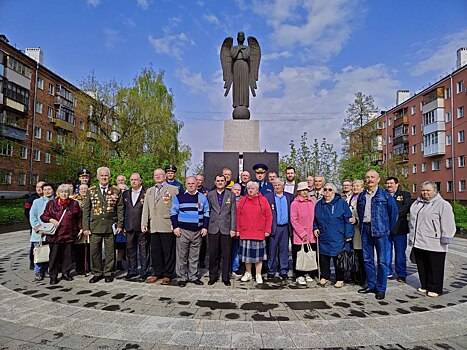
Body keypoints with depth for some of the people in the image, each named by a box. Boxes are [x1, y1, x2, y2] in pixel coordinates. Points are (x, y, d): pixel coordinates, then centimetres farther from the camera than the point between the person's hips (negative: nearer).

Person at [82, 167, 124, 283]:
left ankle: (108, 273, 20)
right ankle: (97, 273, 21)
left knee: (109, 251, 6)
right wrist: (85, 227, -1)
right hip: (95, 226, 1)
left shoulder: (116, 191, 3)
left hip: (110, 226, -1)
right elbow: (86, 210, 5)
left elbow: (120, 209, 4)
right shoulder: (91, 191, 6)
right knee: (94, 251, 5)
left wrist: (119, 224, -1)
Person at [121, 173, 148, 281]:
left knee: (143, 249, 3)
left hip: (142, 227, -5)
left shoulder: (146, 193, -5)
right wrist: (123, 225, 10)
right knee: (130, 249, 12)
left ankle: (143, 272, 13)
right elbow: (123, 210, 14)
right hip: (129, 227, 5)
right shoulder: (125, 194, 12)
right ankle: (132, 271, 24)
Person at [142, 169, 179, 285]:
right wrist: (144, 224, 8)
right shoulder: (149, 191, 19)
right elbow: (145, 208, 16)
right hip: (153, 227, 5)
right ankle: (157, 273, 24)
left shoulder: (173, 189, 2)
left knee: (168, 252, 1)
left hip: (167, 226, -5)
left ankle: (168, 275, 11)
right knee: (155, 251, 10)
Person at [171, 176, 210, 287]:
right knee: (182, 256, 2)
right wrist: (175, 227, -5)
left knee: (194, 256, 9)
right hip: (182, 231, -2)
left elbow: (206, 213, 11)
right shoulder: (179, 197, 3)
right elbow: (173, 212, 3)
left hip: (198, 231, 2)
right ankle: (182, 278, 13)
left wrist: (205, 227, 3)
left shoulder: (202, 197, 9)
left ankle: (193, 276, 21)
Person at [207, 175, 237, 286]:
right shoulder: (210, 194, 7)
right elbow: (207, 211, 7)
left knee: (226, 255, 5)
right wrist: (205, 226, 2)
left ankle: (226, 277, 18)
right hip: (213, 229, 1)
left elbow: (233, 213, 2)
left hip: (226, 229, 0)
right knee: (213, 254, 6)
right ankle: (213, 276, 20)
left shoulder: (231, 195, 5)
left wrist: (233, 229, -4)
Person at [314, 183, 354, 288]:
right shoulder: (319, 204, 10)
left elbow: (348, 220, -6)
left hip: (338, 239, -4)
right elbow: (315, 219, 23)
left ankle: (340, 279, 18)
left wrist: (348, 235, -11)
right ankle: (325, 276, 25)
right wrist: (315, 228, 8)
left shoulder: (342, 203, -3)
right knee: (324, 259, 9)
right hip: (324, 238, 4)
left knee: (339, 259, 3)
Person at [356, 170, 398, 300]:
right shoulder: (361, 196, 10)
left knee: (382, 261, 0)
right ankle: (371, 285, 23)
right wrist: (362, 227, 10)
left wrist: (389, 229, 0)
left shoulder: (385, 195, -3)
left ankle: (381, 289, 10)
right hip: (365, 229, 5)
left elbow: (394, 211, -1)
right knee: (367, 259, 11)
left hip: (380, 230, -5)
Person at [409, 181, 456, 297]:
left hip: (434, 245, -6)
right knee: (422, 267, 15)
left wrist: (446, 238, -14)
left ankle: (435, 289, 16)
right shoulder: (416, 203, 15)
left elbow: (448, 224, -11)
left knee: (435, 268, 3)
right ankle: (424, 286, 28)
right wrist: (412, 238, 24)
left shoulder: (443, 205, -7)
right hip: (418, 243, 7)